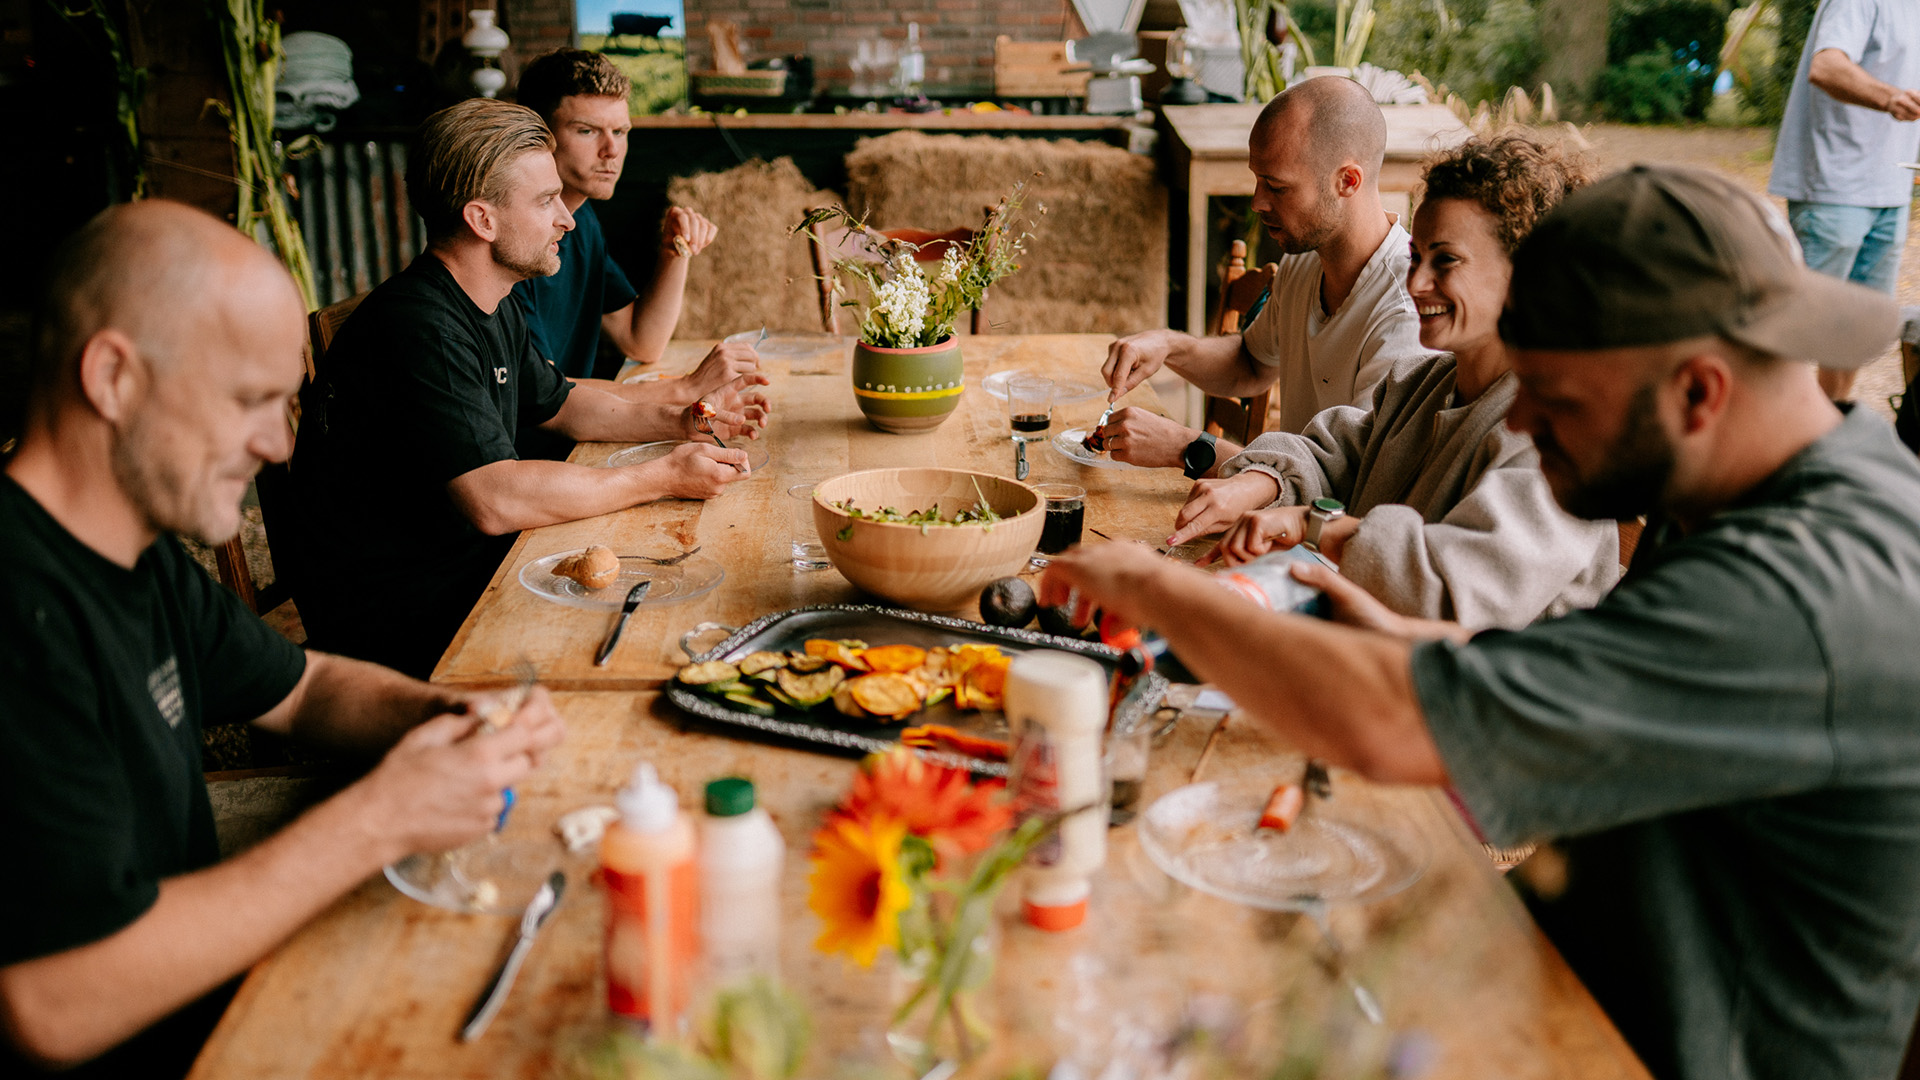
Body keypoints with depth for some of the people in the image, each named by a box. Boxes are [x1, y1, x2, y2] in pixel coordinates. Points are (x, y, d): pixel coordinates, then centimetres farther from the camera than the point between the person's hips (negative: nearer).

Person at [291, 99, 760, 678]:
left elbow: (558, 401, 26)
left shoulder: (493, 307, 9)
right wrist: (663, 478, -22)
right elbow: (496, 500, -32)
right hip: (399, 620, -10)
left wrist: (677, 421, 9)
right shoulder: (418, 329, -25)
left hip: (474, 563, 10)